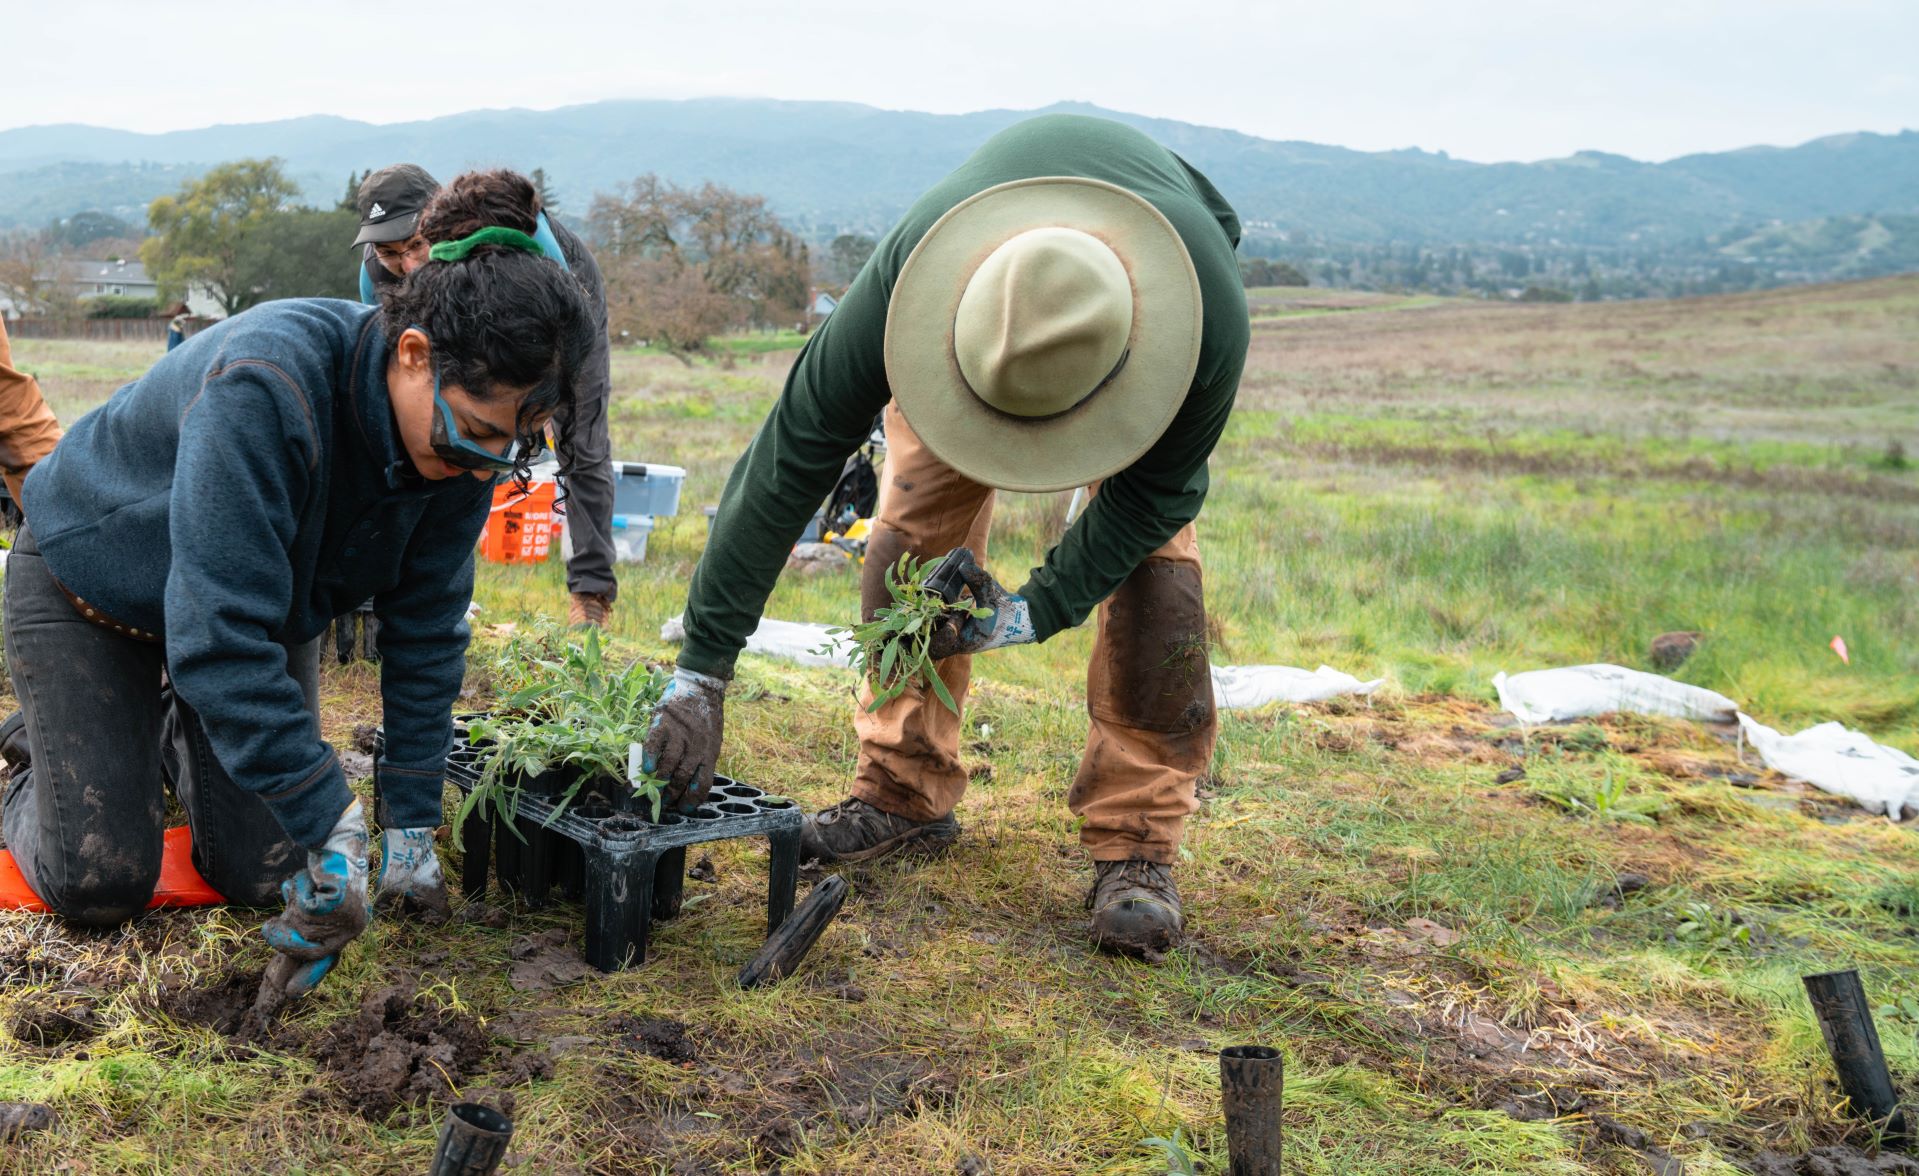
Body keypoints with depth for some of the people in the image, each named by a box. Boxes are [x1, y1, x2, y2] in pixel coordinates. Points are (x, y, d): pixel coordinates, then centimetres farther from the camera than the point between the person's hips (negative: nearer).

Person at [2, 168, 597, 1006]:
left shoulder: (463, 441, -21)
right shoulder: (264, 388, -42)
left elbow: (425, 629, -11)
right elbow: (220, 638, -42)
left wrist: (411, 822, -11)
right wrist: (331, 826, -40)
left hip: (268, 610, 5)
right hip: (93, 583, -5)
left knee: (265, 876, -2)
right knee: (98, 884, -8)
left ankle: (192, 740, 29)